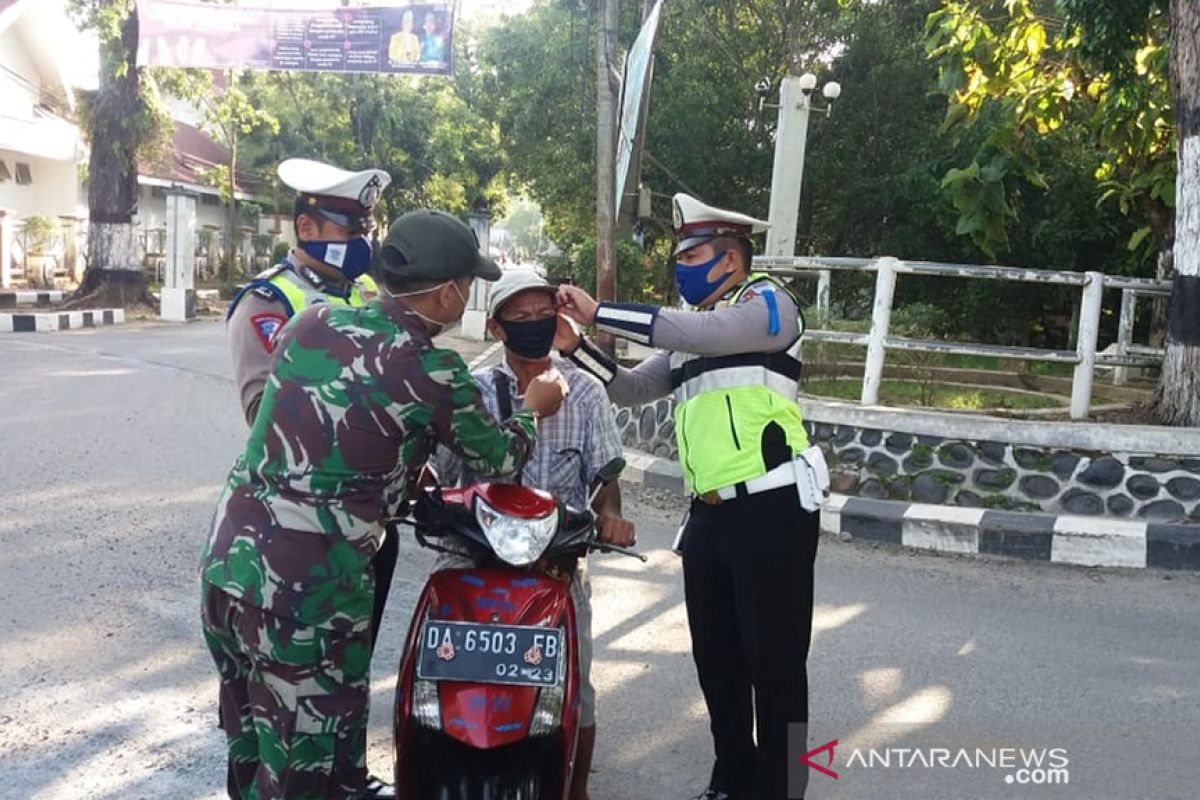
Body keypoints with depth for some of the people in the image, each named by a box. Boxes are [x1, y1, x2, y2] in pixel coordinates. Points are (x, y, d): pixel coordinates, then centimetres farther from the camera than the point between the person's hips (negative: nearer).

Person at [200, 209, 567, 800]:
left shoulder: (313, 320, 5)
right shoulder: (431, 373, -12)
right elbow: (498, 459, 5)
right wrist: (533, 410, 25)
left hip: (225, 560, 7)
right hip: (309, 588, -7)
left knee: (254, 744, 23)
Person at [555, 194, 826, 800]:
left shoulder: (768, 300, -2)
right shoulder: (689, 333, 21)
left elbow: (698, 333, -19)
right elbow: (630, 389, 19)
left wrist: (598, 311, -15)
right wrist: (576, 344, 5)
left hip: (772, 511, -8)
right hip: (709, 515, 8)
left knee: (774, 662, 1)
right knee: (715, 658, 15)